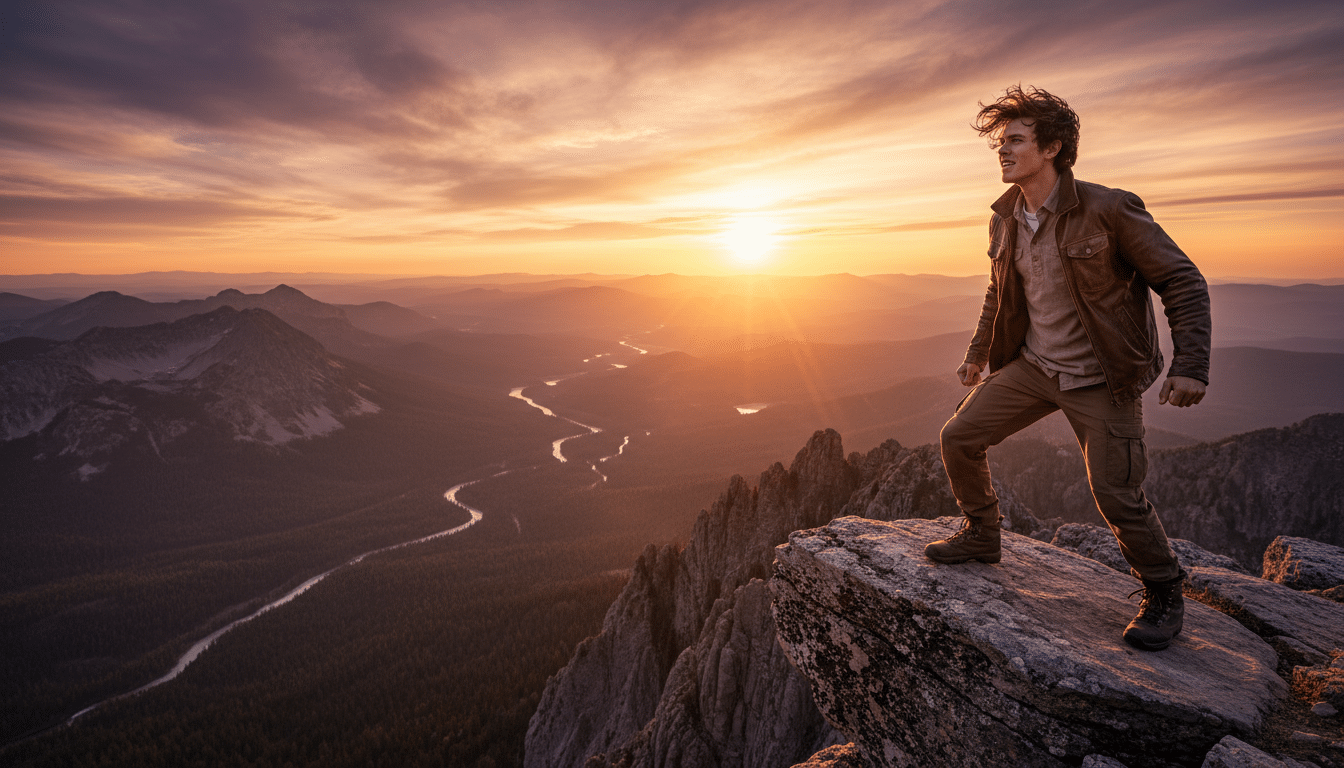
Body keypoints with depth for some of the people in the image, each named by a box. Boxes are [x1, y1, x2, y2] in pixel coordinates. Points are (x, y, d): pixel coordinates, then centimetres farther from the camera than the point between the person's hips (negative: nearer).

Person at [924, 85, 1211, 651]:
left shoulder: (1109, 210, -16)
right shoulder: (1004, 221, 2)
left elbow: (1183, 282, -11)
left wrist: (1190, 365, -20)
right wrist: (979, 353, 22)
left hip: (1100, 378, -5)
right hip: (1032, 365, 6)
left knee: (1117, 497, -6)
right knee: (958, 437, -2)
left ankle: (1163, 595, 23)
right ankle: (981, 535, 21)